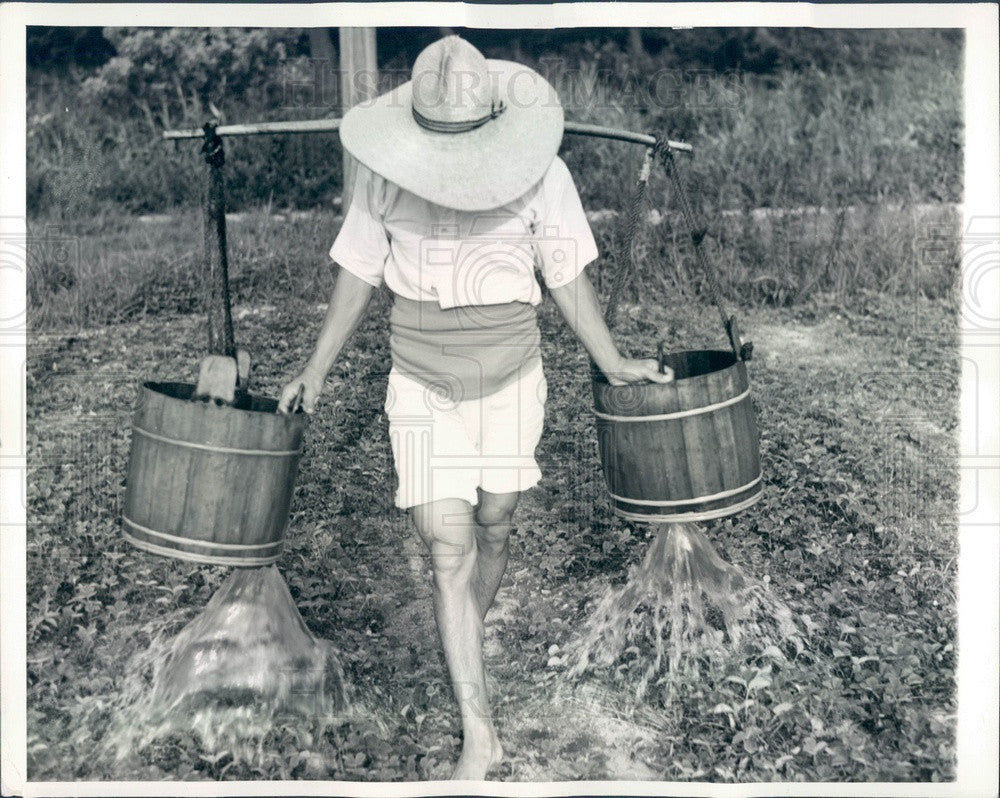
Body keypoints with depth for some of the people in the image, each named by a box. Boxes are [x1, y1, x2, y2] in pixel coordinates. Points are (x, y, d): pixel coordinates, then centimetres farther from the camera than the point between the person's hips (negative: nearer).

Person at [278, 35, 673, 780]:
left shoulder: (541, 173, -9)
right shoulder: (385, 175, -7)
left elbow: (567, 276, 0)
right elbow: (358, 274, 4)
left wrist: (613, 362, 3)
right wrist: (318, 369, 8)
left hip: (511, 381, 1)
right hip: (422, 388, 0)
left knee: (492, 528, 13)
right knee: (447, 547, -6)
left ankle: (466, 650, 43)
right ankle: (479, 730, 3)